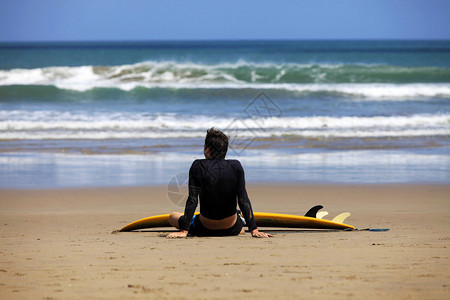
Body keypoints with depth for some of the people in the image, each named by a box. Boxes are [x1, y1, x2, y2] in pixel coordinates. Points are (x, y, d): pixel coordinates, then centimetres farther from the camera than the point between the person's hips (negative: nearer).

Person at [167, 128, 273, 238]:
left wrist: (184, 231, -18)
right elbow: (243, 201, -13)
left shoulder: (198, 167, -17)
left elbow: (192, 201, -19)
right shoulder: (236, 166, -12)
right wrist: (254, 230, -11)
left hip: (205, 230, -5)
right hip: (232, 229, 5)